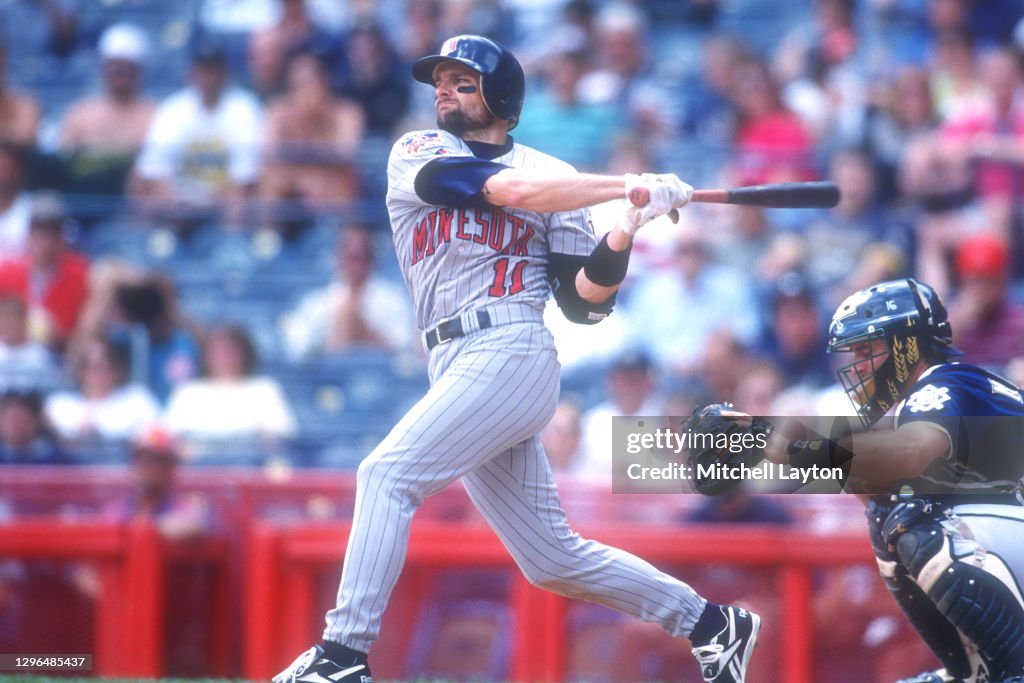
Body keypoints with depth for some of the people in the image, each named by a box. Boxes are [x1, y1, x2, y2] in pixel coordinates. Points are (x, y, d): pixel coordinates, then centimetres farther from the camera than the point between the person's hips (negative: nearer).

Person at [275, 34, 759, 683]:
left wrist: (622, 236, -15)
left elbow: (585, 301, 4)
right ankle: (711, 623, 21)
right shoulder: (417, 154, 13)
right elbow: (506, 188, -6)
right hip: (457, 371, 5)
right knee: (553, 559, 8)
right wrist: (626, 185, -12)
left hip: (510, 355, -5)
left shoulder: (553, 174, 8)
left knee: (387, 474, -21)